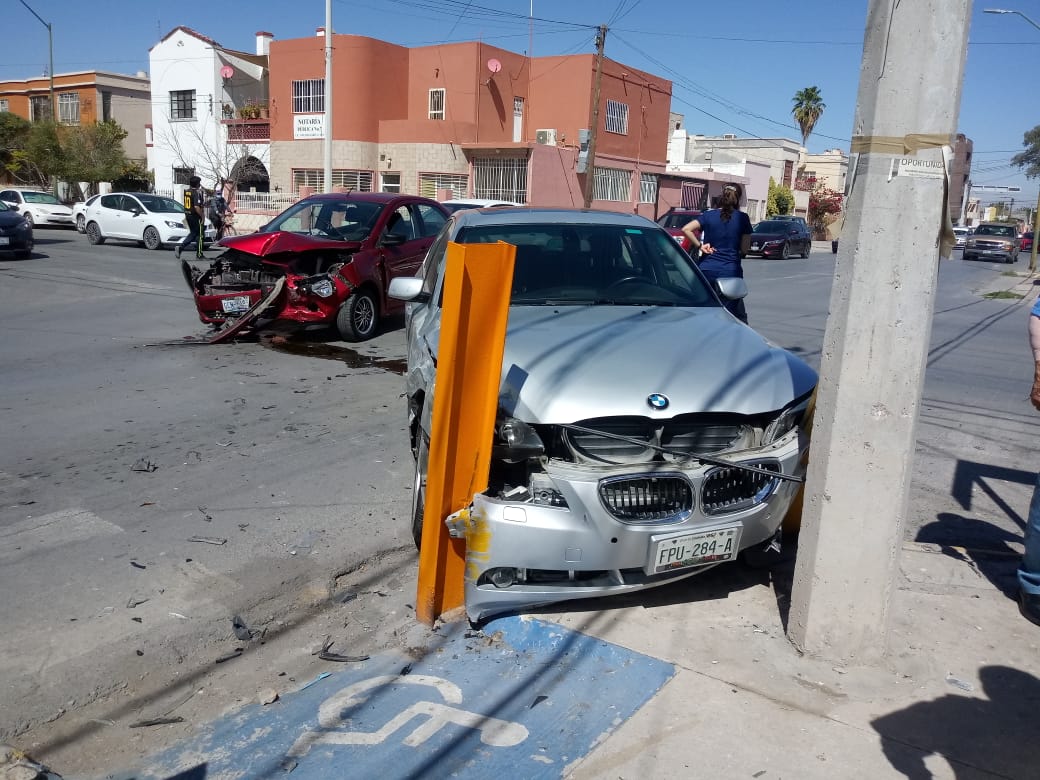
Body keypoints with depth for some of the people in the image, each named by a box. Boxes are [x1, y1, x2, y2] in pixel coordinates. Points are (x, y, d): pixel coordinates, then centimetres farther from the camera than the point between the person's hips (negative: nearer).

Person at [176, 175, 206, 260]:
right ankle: (199, 254, 10)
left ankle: (180, 247, 5)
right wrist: (202, 216, -17)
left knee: (193, 233, 20)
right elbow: (196, 207, -26)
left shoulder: (186, 192, 7)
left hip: (188, 215, 8)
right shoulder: (197, 193, -17)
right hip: (196, 216, -8)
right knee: (200, 234, 5)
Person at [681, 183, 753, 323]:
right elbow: (745, 249, 0)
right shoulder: (742, 218, -1)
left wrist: (699, 246, -4)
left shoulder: (709, 215, 3)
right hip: (730, 271, -2)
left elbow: (686, 229, -10)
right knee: (738, 316, 7)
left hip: (706, 269, 2)